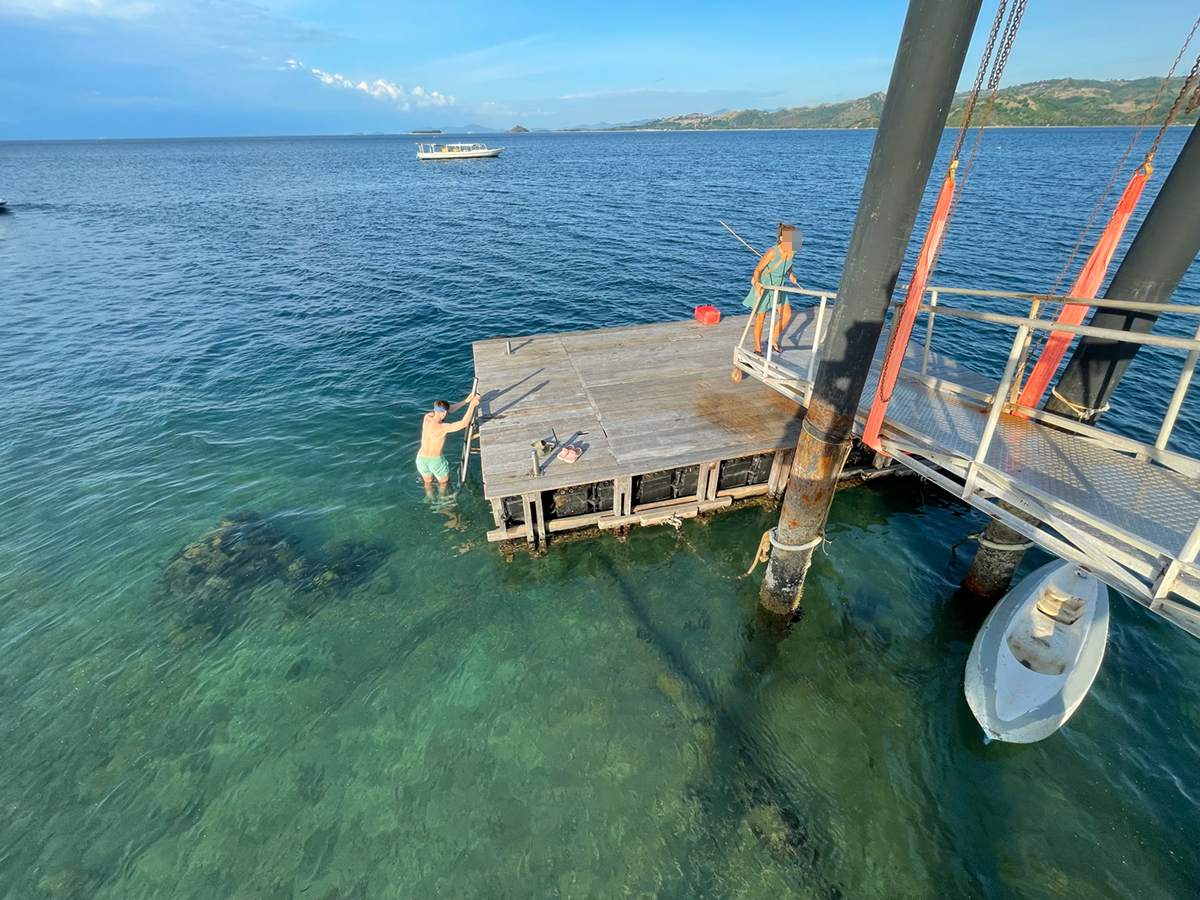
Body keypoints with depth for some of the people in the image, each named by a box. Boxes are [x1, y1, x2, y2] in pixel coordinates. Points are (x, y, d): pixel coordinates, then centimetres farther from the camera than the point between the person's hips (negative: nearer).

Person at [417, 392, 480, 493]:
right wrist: (472, 405, -23)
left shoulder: (427, 418, -10)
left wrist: (466, 401, 0)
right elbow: (464, 423, -28)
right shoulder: (442, 428, -28)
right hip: (436, 460, -5)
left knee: (428, 482, 31)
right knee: (444, 483, 25)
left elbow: (447, 409, 0)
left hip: (421, 458, 6)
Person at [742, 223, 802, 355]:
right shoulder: (773, 252, -28)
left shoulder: (792, 250, -8)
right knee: (760, 319, 4)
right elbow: (757, 270, -24)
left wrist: (791, 275, 17)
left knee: (786, 315, 7)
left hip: (778, 287, 7)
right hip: (763, 287, -7)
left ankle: (773, 340, 26)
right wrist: (757, 283, -40)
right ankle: (757, 348, 20)